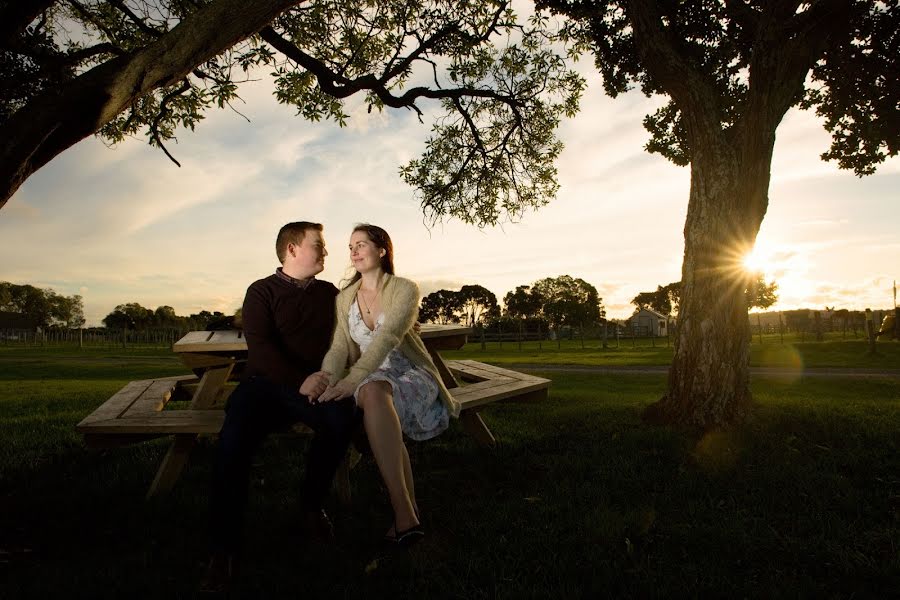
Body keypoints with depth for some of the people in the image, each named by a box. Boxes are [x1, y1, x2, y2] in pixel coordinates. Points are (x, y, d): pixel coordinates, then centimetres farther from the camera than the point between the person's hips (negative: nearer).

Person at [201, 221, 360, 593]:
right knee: (233, 441, -31)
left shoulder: (329, 293, 17)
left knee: (342, 417, -32)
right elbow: (260, 346, -8)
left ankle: (312, 504, -7)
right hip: (265, 383, -1)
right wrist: (300, 381, -20)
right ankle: (225, 546, -14)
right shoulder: (262, 292, 6)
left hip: (316, 385, 2)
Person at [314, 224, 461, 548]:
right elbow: (340, 346, -1)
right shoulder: (345, 298, 11)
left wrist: (350, 381, -34)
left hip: (409, 374, -3)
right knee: (371, 393, -37)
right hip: (369, 379, 3)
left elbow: (387, 338, -21)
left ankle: (403, 513, -38)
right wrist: (327, 377, -25)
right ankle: (407, 511, -35)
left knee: (373, 391, -39)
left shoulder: (405, 290, -5)